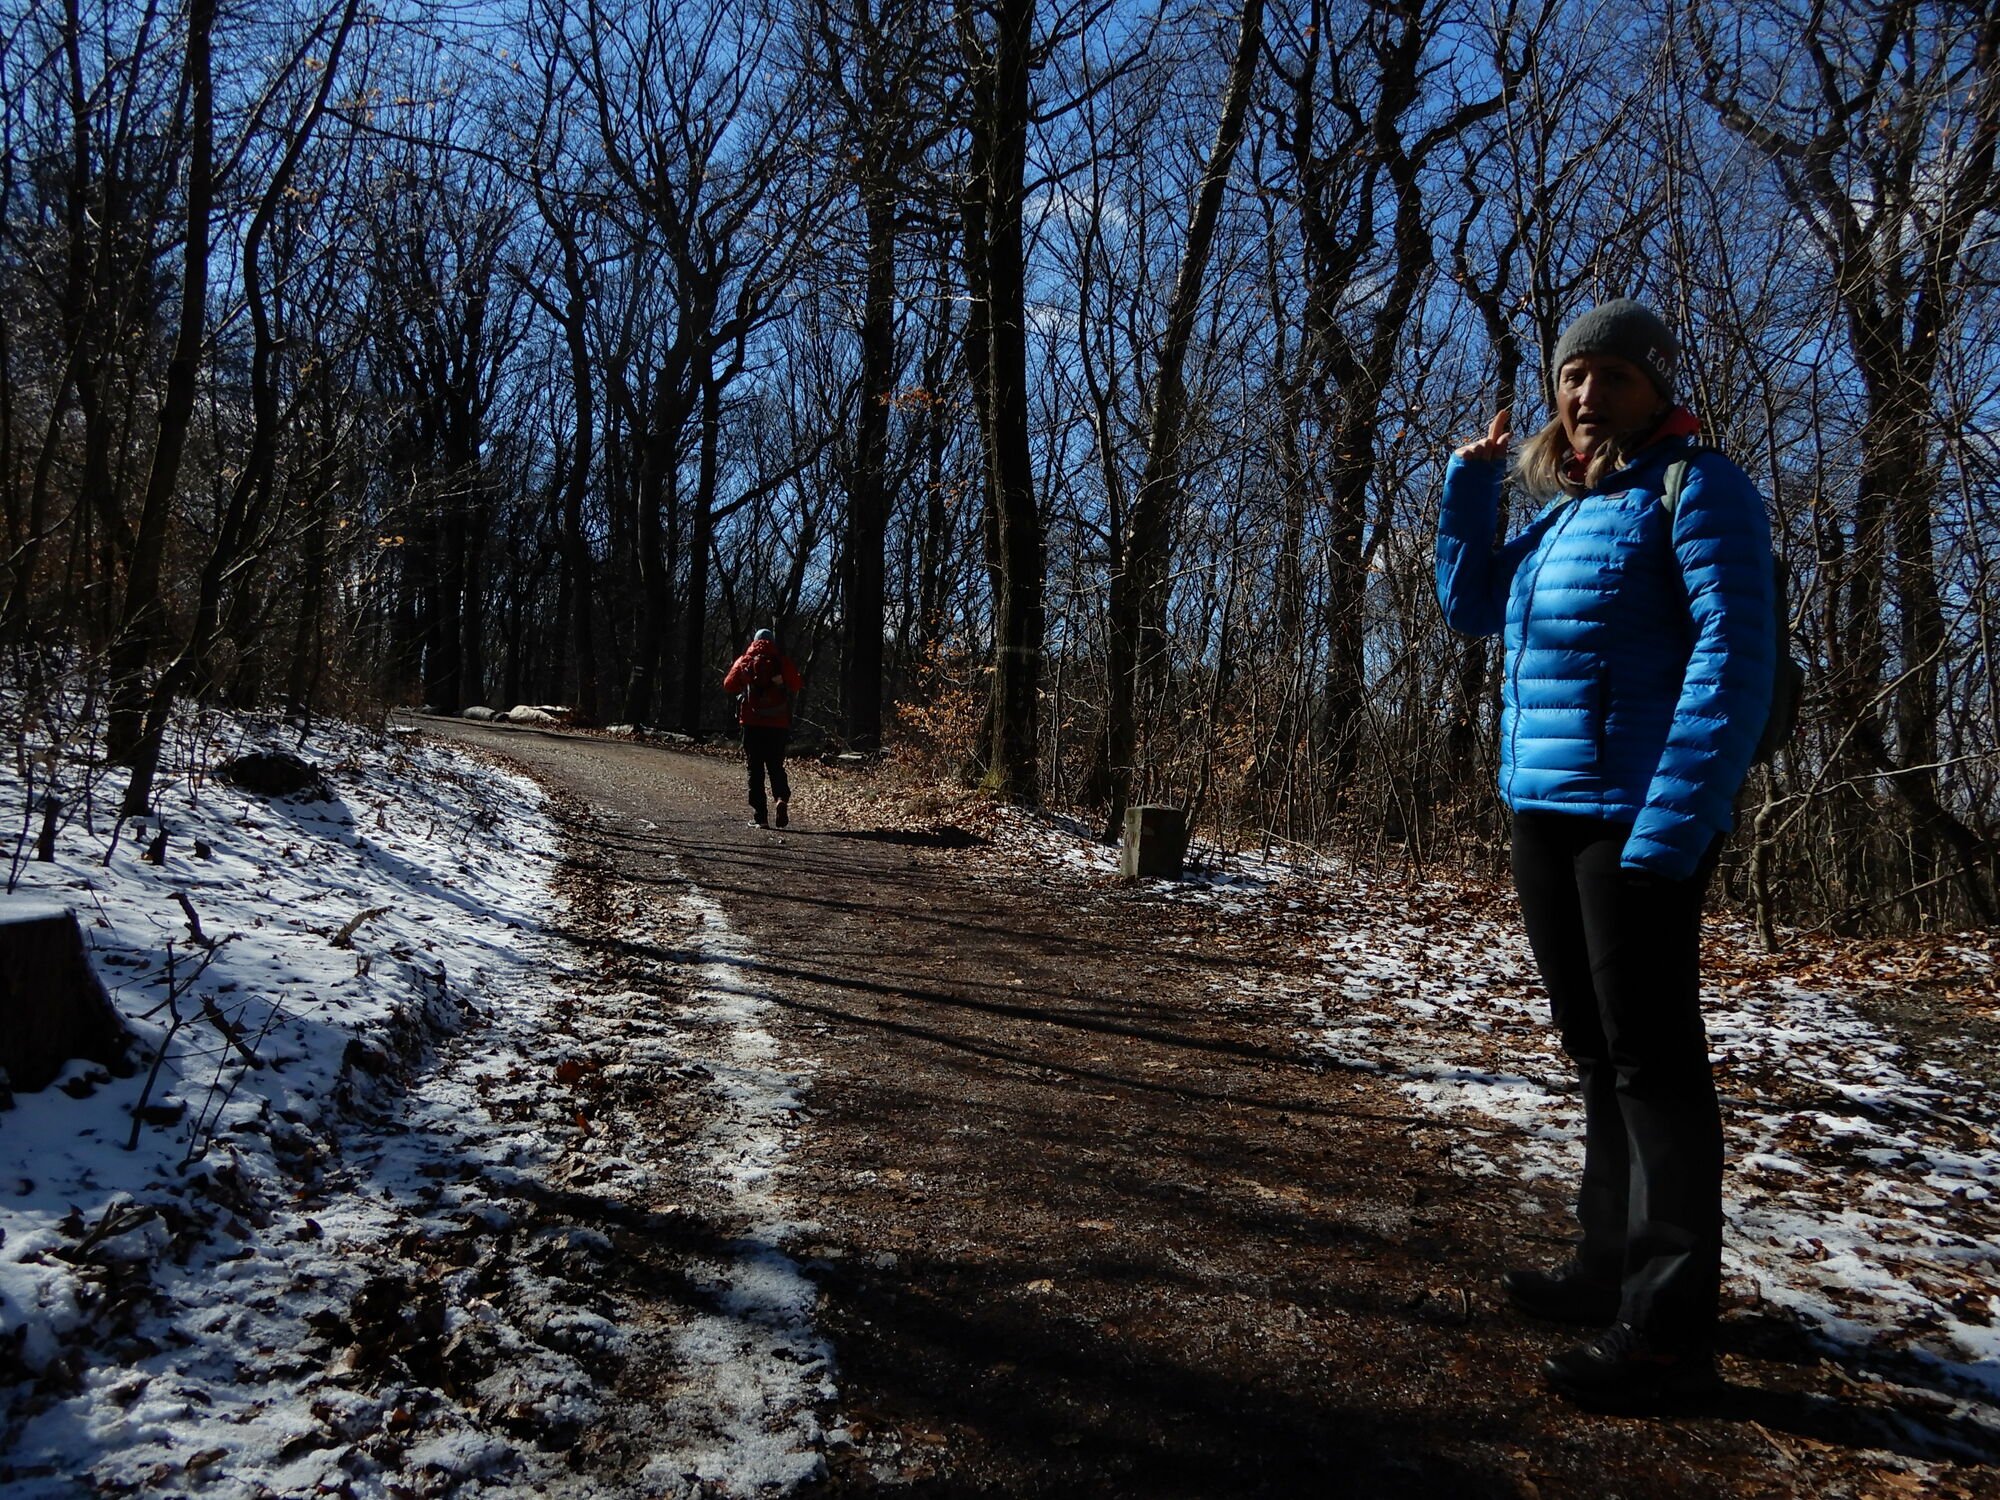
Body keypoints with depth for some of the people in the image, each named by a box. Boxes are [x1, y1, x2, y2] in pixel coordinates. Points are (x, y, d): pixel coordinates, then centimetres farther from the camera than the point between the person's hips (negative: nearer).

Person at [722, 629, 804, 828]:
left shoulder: (744, 661, 4)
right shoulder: (782, 661, 3)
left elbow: (728, 685, 6)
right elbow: (797, 684, 1)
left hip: (751, 722, 0)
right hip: (778, 723, 0)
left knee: (755, 769, 7)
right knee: (776, 767, 10)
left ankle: (759, 814, 1)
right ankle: (782, 799, -17)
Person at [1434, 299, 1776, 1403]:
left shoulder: (1694, 487, -6)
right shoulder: (1561, 509, 18)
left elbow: (1735, 653, -15)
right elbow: (1470, 607, 20)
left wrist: (1676, 817, -22)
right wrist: (1470, 481, 10)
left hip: (1636, 818, -8)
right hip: (1543, 815, 8)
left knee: (1651, 1061, -3)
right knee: (1597, 1052, 15)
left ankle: (1666, 1325, 7)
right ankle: (1613, 1264, 29)